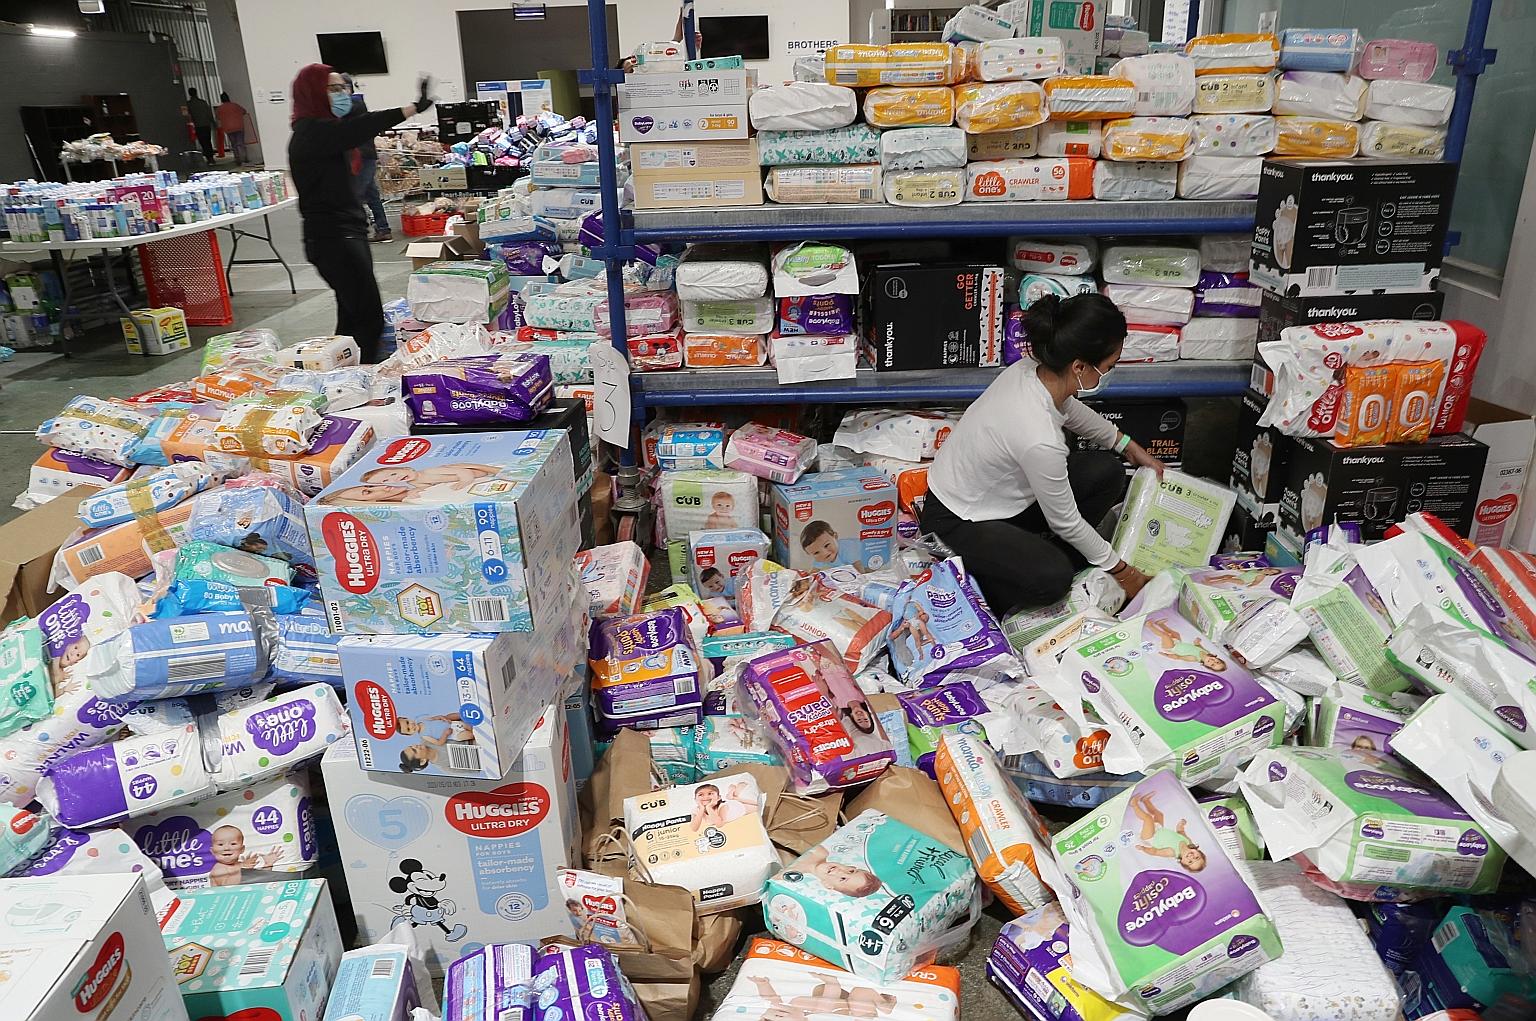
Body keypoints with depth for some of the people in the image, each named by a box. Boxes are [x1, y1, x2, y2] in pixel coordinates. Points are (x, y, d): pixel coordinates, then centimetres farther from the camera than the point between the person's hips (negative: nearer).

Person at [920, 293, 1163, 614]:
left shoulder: (1032, 370, -14)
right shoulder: (1040, 441, -37)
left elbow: (1073, 411, 13)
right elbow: (1065, 521, -20)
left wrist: (1129, 446, 19)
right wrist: (1118, 569, -5)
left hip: (1000, 490, 9)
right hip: (956, 523, -9)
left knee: (1106, 472, -2)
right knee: (1052, 579, -30)